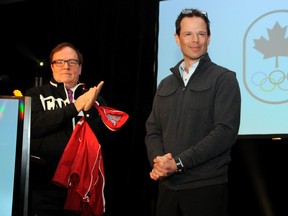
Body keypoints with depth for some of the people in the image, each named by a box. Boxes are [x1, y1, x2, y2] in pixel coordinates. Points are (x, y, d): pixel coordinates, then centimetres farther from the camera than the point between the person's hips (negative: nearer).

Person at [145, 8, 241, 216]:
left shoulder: (224, 79, -2)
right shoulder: (166, 84, 15)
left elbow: (226, 131, -13)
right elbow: (153, 130, 11)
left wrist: (179, 163, -16)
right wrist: (157, 160, -11)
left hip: (207, 186, -5)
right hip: (167, 185, 5)